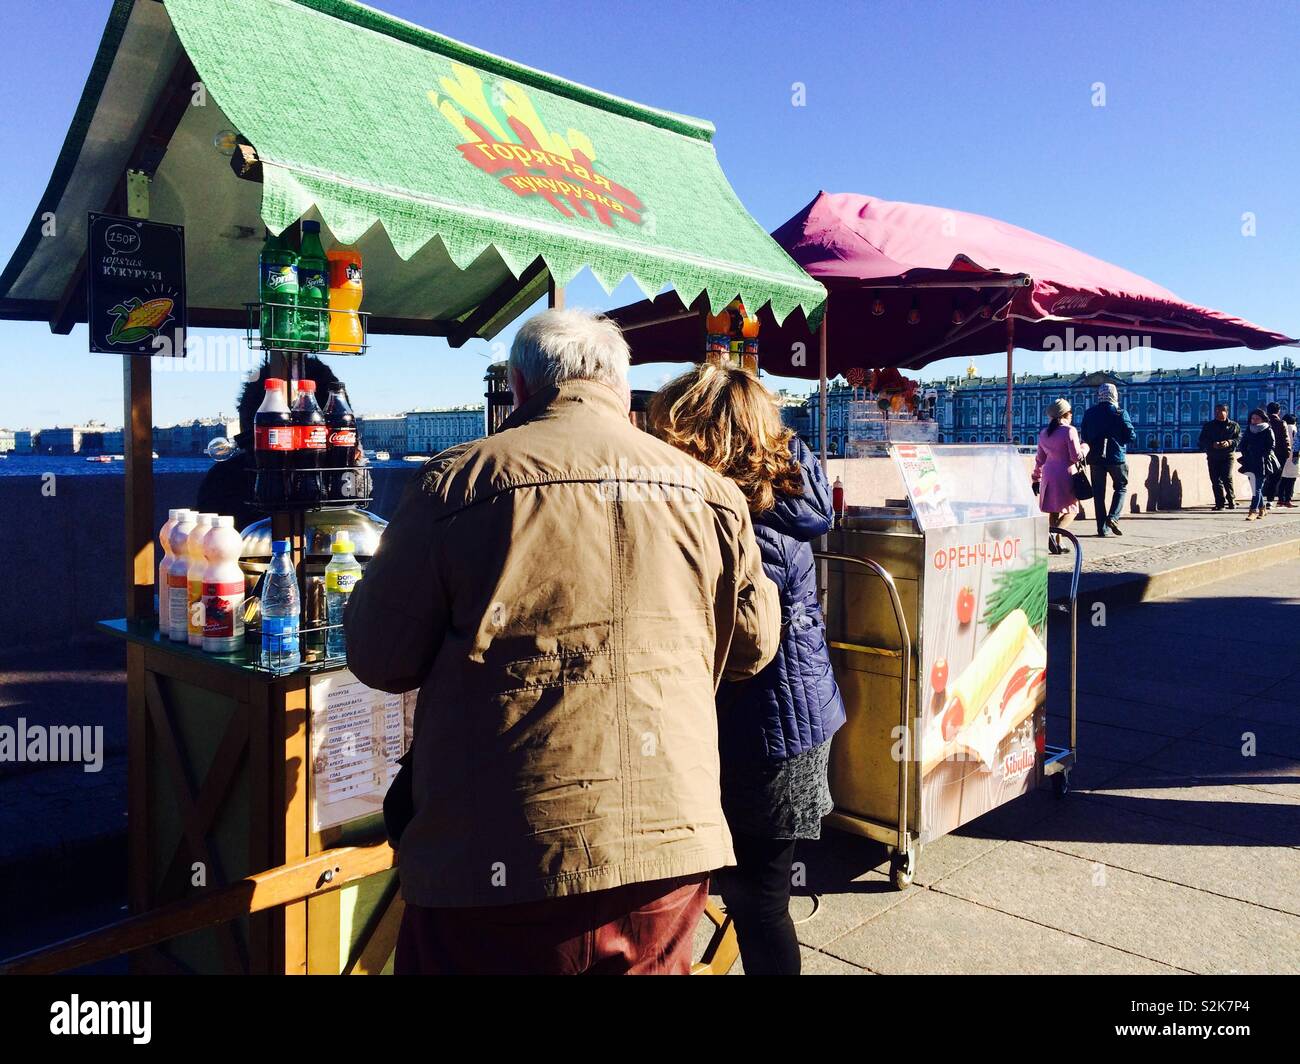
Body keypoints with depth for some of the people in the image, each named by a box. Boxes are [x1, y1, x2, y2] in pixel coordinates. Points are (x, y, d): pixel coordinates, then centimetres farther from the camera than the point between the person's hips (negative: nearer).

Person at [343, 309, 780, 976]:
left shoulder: (457, 482, -7)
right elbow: (753, 644, 13)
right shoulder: (709, 490, 3)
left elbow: (380, 661, -1)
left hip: (497, 853, -3)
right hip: (672, 841, 4)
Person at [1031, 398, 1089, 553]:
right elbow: (1076, 456, -11)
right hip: (1065, 474, -6)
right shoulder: (1069, 430, -9)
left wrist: (1037, 479, 23)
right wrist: (1084, 447, 8)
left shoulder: (1044, 433, 11)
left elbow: (1039, 459, 17)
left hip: (1048, 475, 6)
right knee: (1071, 509, 3)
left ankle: (1058, 544, 15)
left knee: (1054, 510, 13)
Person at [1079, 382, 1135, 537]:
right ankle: (1113, 517, -7)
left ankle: (1102, 527, 7)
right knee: (1121, 487, 13)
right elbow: (1130, 436, -7)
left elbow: (1084, 436, 8)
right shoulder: (1120, 413, -7)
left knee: (1098, 492, 7)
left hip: (1095, 458, 3)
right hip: (1116, 457, -3)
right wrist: (1119, 440, 12)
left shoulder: (1089, 413, 3)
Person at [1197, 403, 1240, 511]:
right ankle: (1220, 503, 4)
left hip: (1227, 455, -2)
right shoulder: (1208, 426, 12)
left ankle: (1231, 500, 0)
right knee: (1215, 480, -1)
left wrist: (1229, 442, -16)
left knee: (1227, 477, -14)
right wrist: (1212, 444, -13)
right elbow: (1202, 441, 5)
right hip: (1212, 456, 2)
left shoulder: (1234, 425, 10)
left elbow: (1239, 439, 3)